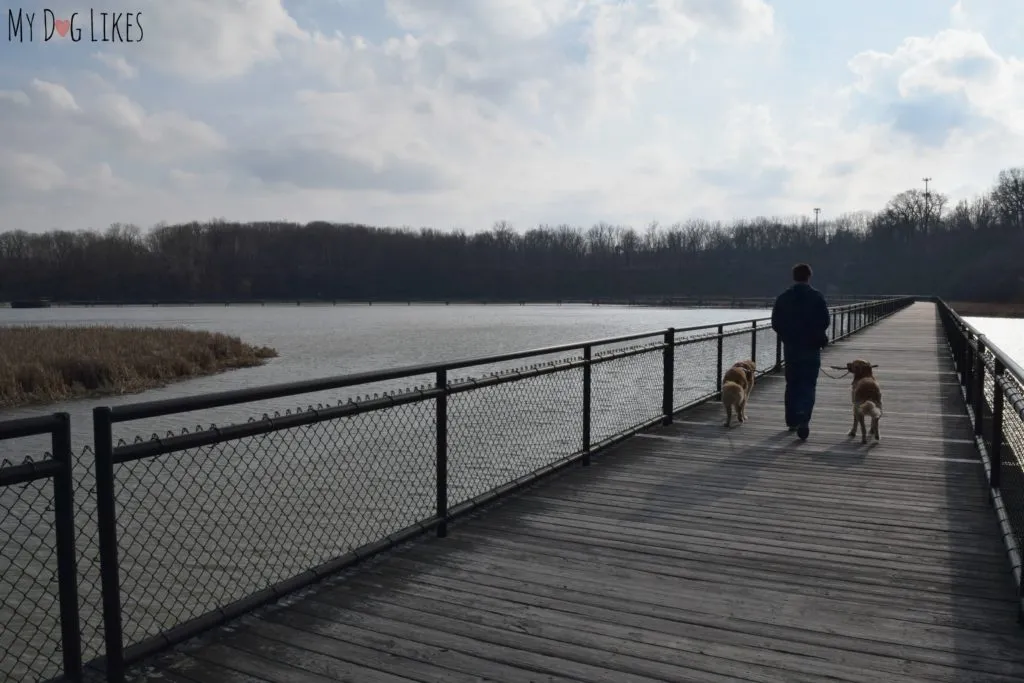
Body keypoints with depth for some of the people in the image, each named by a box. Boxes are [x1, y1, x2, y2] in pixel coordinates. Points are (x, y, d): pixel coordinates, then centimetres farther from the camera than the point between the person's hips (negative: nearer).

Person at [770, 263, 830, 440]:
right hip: (811, 348, -2)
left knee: (792, 385, 14)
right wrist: (817, 336, 11)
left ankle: (792, 421, 20)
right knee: (808, 385, -1)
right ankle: (803, 420, -19)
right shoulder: (817, 297, -8)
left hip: (790, 347, 3)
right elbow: (825, 321, -8)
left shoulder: (782, 298, -1)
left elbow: (775, 323, 0)